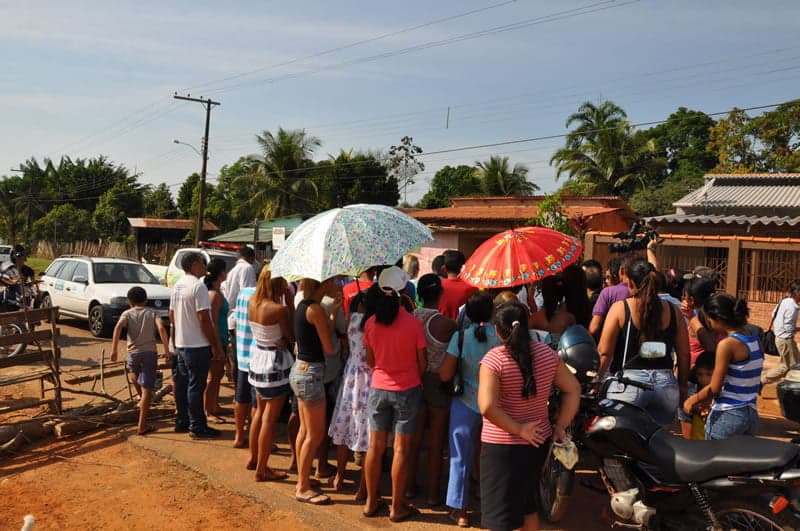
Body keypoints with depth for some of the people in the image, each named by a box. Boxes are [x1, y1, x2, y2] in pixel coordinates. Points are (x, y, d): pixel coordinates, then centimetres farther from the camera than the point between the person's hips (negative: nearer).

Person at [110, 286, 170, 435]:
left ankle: (143, 400, 47)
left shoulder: (127, 313, 7)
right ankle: (142, 426, -3)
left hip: (133, 353, 1)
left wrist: (114, 350, -14)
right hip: (150, 352, -1)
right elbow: (161, 328, -10)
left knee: (134, 374, 36)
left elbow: (118, 327, -13)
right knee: (147, 389, 0)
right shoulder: (152, 313, 8)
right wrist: (166, 350, -9)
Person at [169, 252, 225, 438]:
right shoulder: (198, 286, -17)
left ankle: (182, 422, 24)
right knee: (196, 386, -3)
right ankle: (197, 427, 4)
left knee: (182, 384, 14)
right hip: (198, 345, -9)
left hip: (181, 344, 9)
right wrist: (215, 346, -14)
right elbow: (204, 319, -20)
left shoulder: (177, 286, 10)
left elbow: (172, 316, 17)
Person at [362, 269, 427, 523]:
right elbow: (422, 363, -6)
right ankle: (397, 507, 15)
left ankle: (371, 502, 24)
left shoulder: (371, 323, -5)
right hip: (407, 390, -3)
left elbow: (370, 361, 5)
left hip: (378, 389, 3)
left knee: (375, 446, 12)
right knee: (401, 450, 5)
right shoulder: (413, 324, -14)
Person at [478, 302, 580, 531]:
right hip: (537, 442, 5)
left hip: (502, 445, -5)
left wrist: (518, 429, -17)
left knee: (501, 512, 7)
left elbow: (487, 407, -26)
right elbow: (573, 389, 3)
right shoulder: (547, 354, -2)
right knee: (529, 504, 25)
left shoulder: (493, 359, -17)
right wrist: (560, 427, 4)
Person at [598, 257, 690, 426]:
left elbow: (604, 352, -8)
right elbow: (684, 354, 8)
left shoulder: (620, 308, -5)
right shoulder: (672, 310, 5)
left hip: (628, 383, -3)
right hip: (666, 385, 3)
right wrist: (683, 387, 19)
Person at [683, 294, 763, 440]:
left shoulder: (727, 344, -15)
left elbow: (714, 388, -13)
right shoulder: (755, 341, 6)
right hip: (752, 415, 7)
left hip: (726, 416, -7)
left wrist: (692, 400, 2)